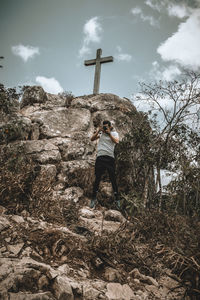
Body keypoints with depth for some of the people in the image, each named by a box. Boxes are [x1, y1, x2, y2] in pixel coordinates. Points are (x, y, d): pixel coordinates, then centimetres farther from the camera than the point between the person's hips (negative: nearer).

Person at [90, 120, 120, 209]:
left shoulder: (114, 133, 10)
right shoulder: (101, 133, 16)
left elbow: (116, 141, -8)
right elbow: (92, 139, 9)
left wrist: (109, 133, -9)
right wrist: (98, 131, -1)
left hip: (110, 158, -1)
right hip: (100, 157, 2)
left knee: (113, 179, 1)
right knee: (97, 178, 1)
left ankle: (116, 199, 12)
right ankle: (94, 199, 8)